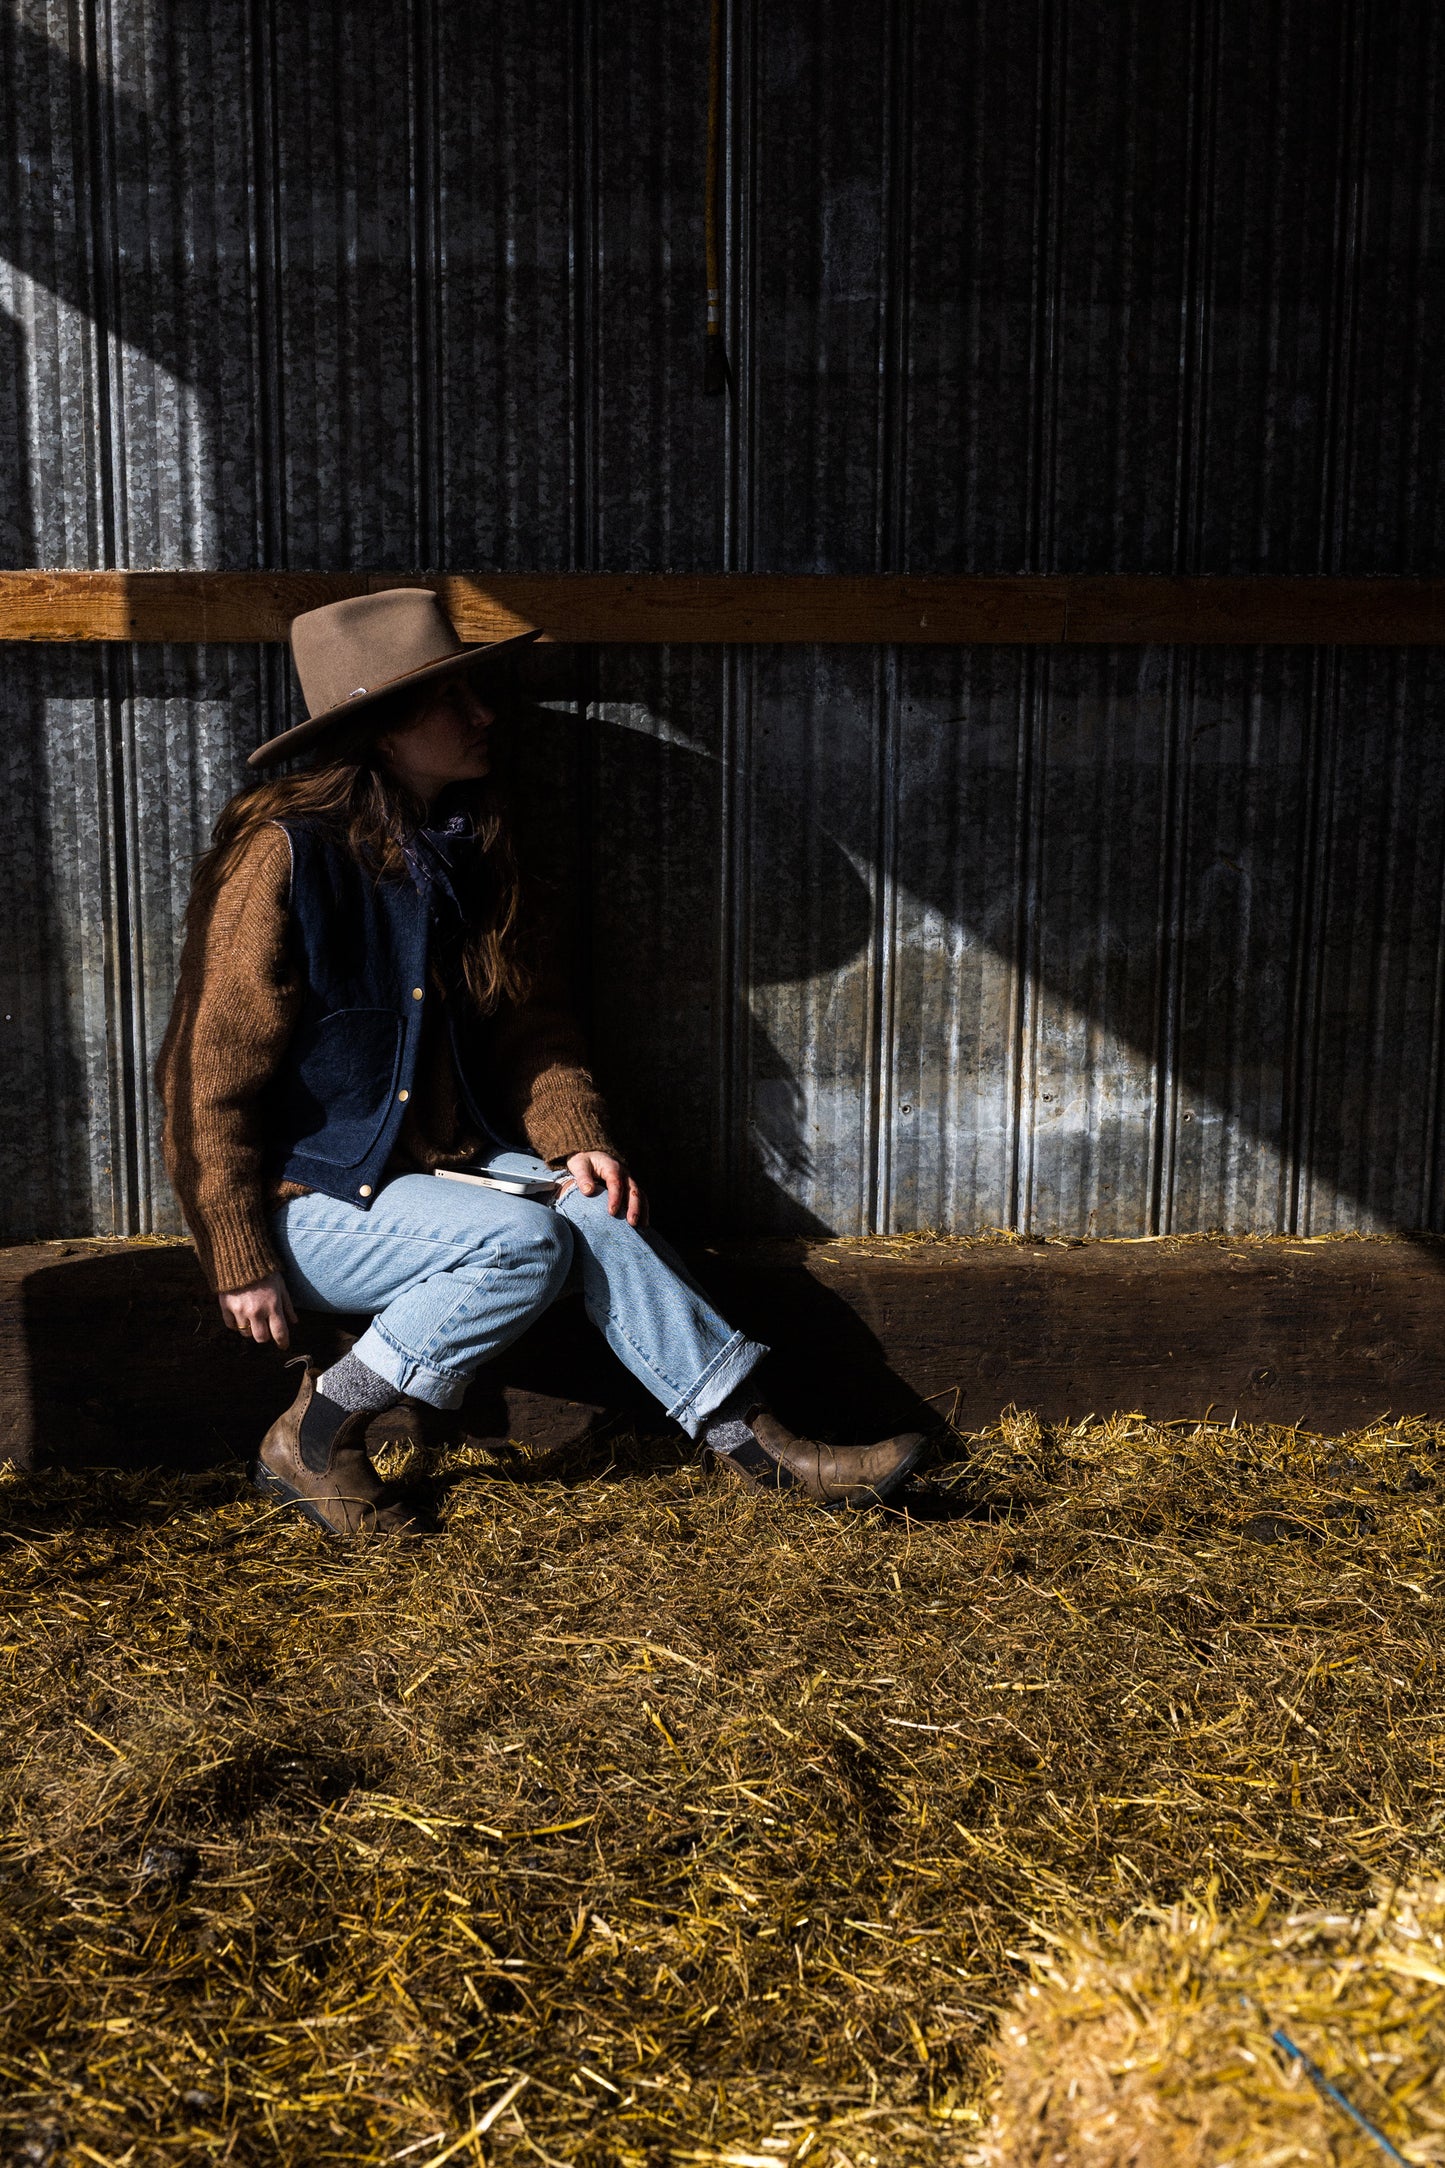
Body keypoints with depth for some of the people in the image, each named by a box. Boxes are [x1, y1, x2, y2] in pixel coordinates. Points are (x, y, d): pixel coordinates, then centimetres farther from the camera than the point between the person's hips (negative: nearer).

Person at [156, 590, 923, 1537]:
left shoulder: (472, 841, 6)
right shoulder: (284, 854, -17)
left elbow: (528, 1017, 11)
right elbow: (213, 1070, -15)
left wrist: (576, 1137, -6)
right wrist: (242, 1260, -16)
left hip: (439, 1162, 6)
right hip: (306, 1198, -6)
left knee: (598, 1209, -18)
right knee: (522, 1240, -26)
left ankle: (748, 1435, -11)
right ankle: (314, 1437, -11)